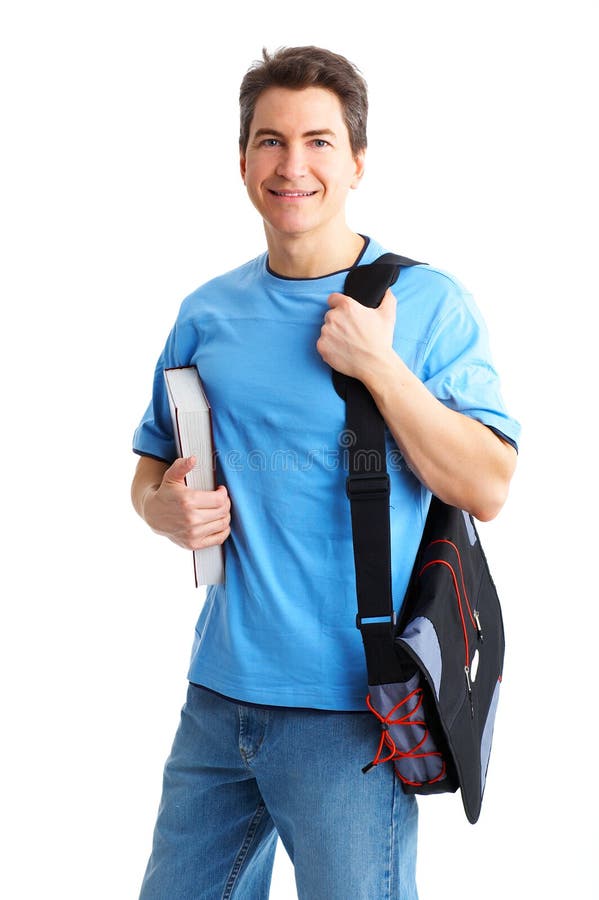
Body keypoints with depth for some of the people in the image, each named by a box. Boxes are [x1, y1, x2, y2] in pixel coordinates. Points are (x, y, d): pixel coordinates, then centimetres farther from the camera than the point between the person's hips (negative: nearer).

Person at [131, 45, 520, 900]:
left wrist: (379, 366, -17)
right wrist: (166, 509, -6)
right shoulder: (207, 314, 8)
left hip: (349, 709, -4)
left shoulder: (427, 303, -5)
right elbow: (150, 467, 17)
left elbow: (487, 489, -10)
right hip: (218, 693, 5)